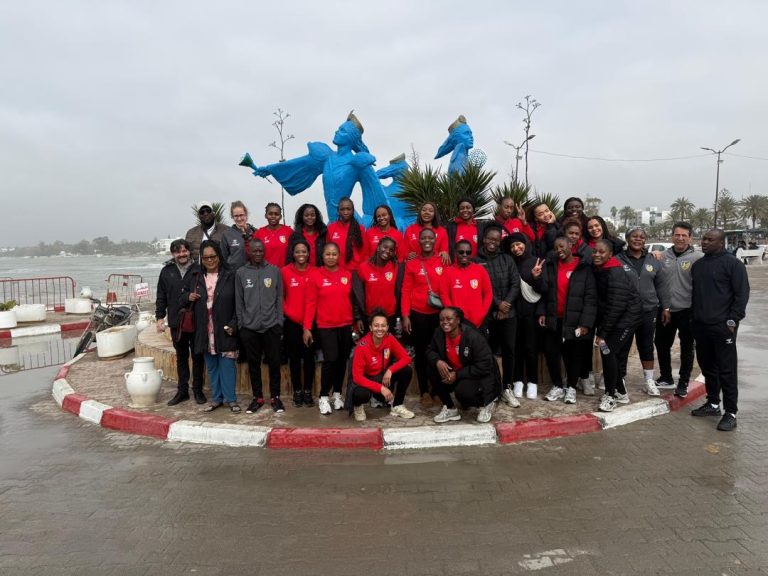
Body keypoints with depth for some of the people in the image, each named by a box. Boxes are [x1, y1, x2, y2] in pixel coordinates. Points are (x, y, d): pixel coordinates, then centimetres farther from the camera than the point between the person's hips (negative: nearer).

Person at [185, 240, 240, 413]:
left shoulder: (230, 276, -2)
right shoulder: (195, 278, 10)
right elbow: (185, 295, 22)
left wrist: (233, 324, -12)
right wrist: (189, 297, -2)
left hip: (225, 329, -4)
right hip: (205, 331, 4)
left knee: (227, 364, -3)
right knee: (211, 365, 12)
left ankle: (230, 398, 9)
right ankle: (216, 398, 23)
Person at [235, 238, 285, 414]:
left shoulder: (274, 271, 3)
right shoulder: (241, 273, 4)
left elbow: (279, 298, 3)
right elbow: (239, 302, 5)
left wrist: (279, 322, -2)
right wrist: (241, 324, 1)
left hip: (271, 326, -1)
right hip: (249, 327, 1)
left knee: (274, 362, 5)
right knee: (253, 363, 9)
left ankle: (275, 396, 18)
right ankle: (257, 397, 21)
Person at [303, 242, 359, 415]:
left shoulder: (347, 274, 4)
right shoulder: (315, 275, -3)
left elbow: (352, 299, 11)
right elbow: (310, 303, -4)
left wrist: (357, 320, 10)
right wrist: (307, 327, -7)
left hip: (346, 325, 3)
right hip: (325, 326, -3)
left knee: (342, 360, 9)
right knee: (330, 359, -10)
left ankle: (337, 394, 26)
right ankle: (323, 397, 6)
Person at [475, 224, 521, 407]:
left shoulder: (507, 259, 8)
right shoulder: (476, 261, -2)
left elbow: (515, 284, 3)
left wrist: (506, 304, -9)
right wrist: (497, 304, -10)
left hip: (508, 313, 3)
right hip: (486, 315, -3)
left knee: (509, 350, 6)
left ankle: (507, 388, 19)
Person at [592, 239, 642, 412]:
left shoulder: (615, 273, -22)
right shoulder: (598, 270, 3)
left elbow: (616, 306, -25)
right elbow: (601, 302, 9)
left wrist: (603, 332, -22)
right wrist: (598, 327, 4)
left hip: (625, 319, -8)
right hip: (614, 319, 8)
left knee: (608, 351, -15)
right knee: (616, 355, 12)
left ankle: (611, 395, -2)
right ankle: (621, 392, 26)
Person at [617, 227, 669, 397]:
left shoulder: (653, 261, 7)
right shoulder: (618, 260, -5)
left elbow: (659, 285, 12)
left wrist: (665, 306, 8)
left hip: (649, 311, 3)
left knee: (647, 346, 14)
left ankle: (649, 381, 26)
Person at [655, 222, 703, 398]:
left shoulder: (698, 258, -9)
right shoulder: (663, 256, 2)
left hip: (687, 311, -4)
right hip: (665, 310, 4)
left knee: (686, 349, 9)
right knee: (662, 345, 14)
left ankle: (683, 383, 22)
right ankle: (666, 378, 32)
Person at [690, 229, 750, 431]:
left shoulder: (732, 263, -6)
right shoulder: (697, 264, 14)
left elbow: (742, 294, -9)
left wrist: (732, 320, -15)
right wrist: (693, 317, 15)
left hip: (722, 326, -6)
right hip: (700, 325, 7)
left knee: (727, 369, -3)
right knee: (707, 366, 13)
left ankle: (730, 413, 3)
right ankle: (713, 403, 26)